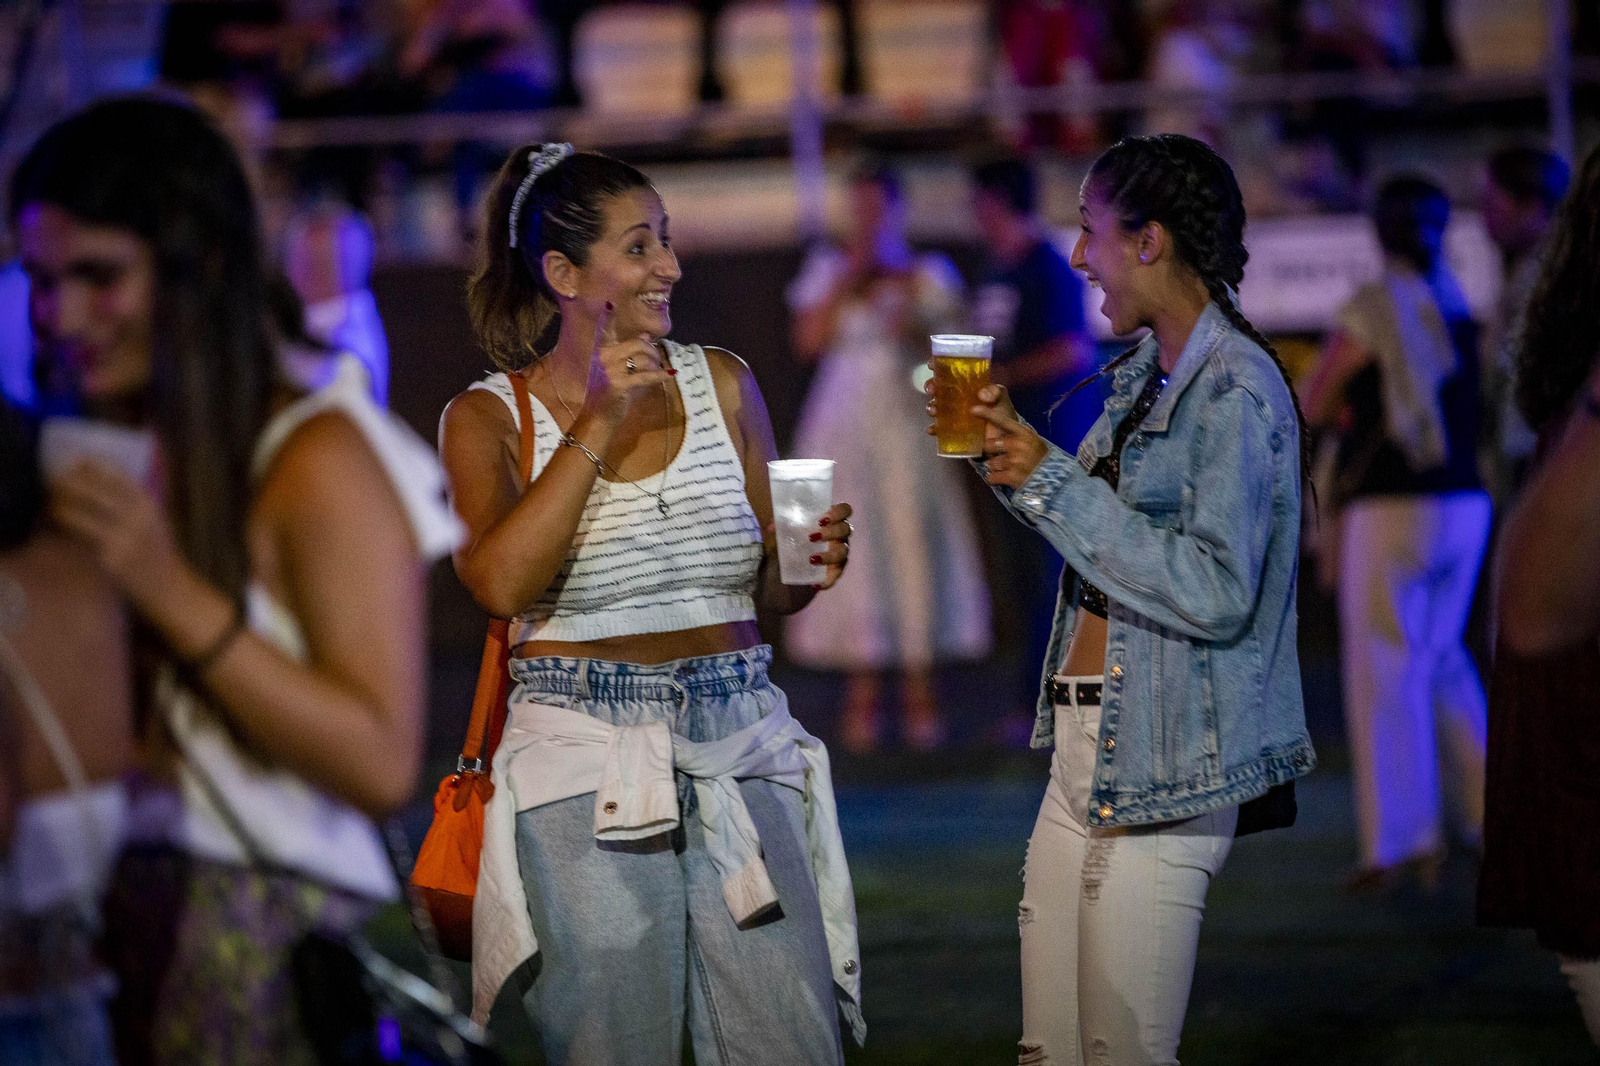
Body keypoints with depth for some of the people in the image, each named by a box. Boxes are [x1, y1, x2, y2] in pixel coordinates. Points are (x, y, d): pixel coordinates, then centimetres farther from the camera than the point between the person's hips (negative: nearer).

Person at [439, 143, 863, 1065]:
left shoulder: (722, 384, 10)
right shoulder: (490, 417, 1)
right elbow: (501, 582, -17)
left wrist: (814, 561, -6)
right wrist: (599, 424, -15)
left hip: (739, 746, 3)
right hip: (583, 756, -3)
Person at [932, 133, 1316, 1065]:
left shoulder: (1235, 391, -15)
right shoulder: (1145, 373, 14)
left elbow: (1215, 593, -23)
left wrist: (1052, 482, -19)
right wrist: (1013, 444, 14)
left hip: (1163, 771, -9)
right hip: (1084, 747, 9)